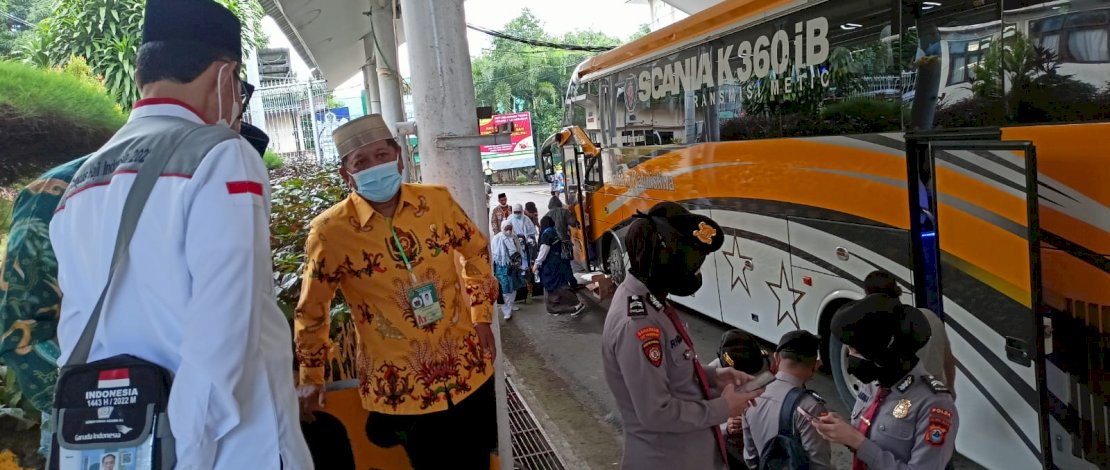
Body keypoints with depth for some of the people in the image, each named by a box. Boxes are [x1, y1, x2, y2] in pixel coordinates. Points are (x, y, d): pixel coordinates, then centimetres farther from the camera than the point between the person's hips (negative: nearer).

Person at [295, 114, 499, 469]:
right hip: (399, 386, -3)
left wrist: (482, 318, 9)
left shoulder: (437, 200, -6)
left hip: (468, 369, 3)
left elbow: (477, 251, 11)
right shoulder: (331, 230, -13)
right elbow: (312, 309, -1)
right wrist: (311, 378, 3)